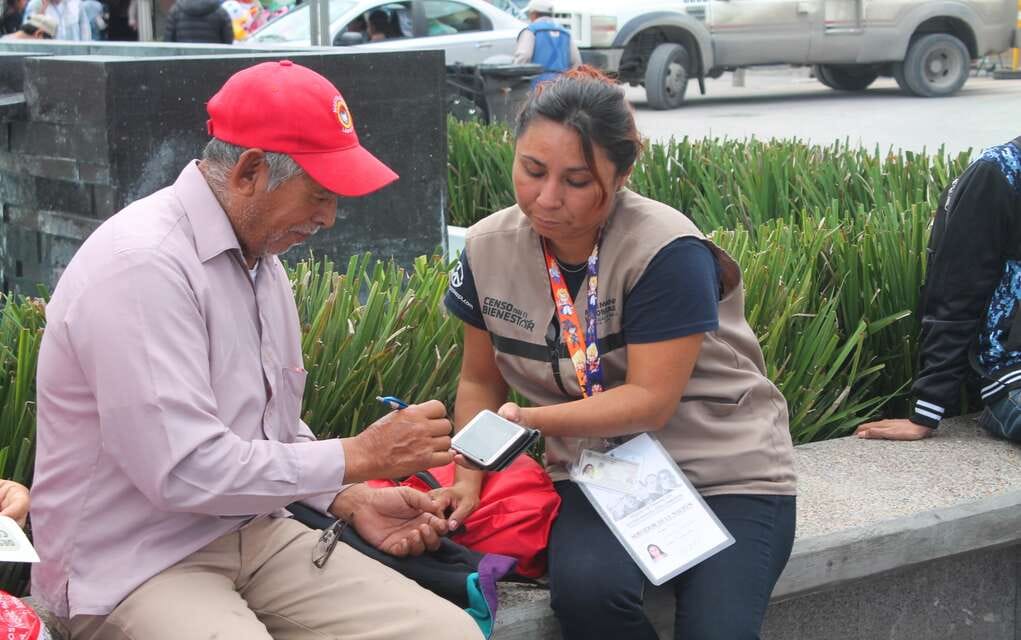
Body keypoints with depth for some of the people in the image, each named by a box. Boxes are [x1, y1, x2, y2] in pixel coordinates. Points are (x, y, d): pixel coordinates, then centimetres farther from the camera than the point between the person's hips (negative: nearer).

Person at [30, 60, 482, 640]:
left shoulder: (261, 255, 9)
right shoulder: (142, 265, -20)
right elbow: (184, 471, -26)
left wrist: (352, 499, 2)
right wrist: (360, 455, -17)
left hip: (253, 533, 8)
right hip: (133, 566, -8)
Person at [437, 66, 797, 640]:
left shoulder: (666, 250, -19)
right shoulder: (489, 249, -2)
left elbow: (651, 399, -21)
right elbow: (482, 381, 9)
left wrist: (527, 418, -28)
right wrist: (468, 479, -6)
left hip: (726, 475, -3)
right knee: (585, 590, -29)